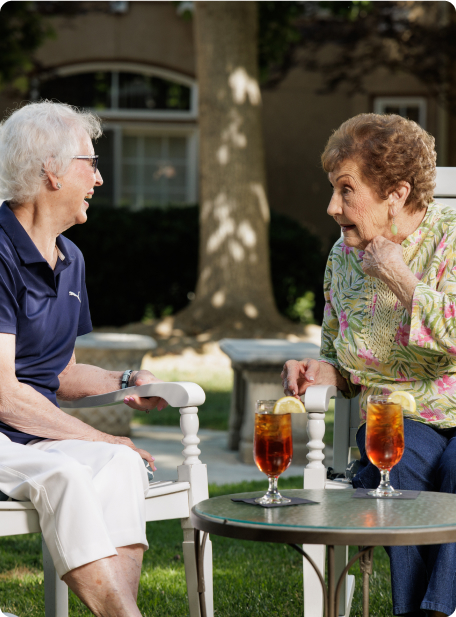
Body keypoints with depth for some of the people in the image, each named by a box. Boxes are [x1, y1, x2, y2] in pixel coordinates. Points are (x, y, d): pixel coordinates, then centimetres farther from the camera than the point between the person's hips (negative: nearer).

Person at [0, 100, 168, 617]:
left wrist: (124, 382, 7)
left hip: (42, 433, 7)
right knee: (65, 476, -35)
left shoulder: (68, 259, 17)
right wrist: (100, 439, -11)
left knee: (123, 465, -24)